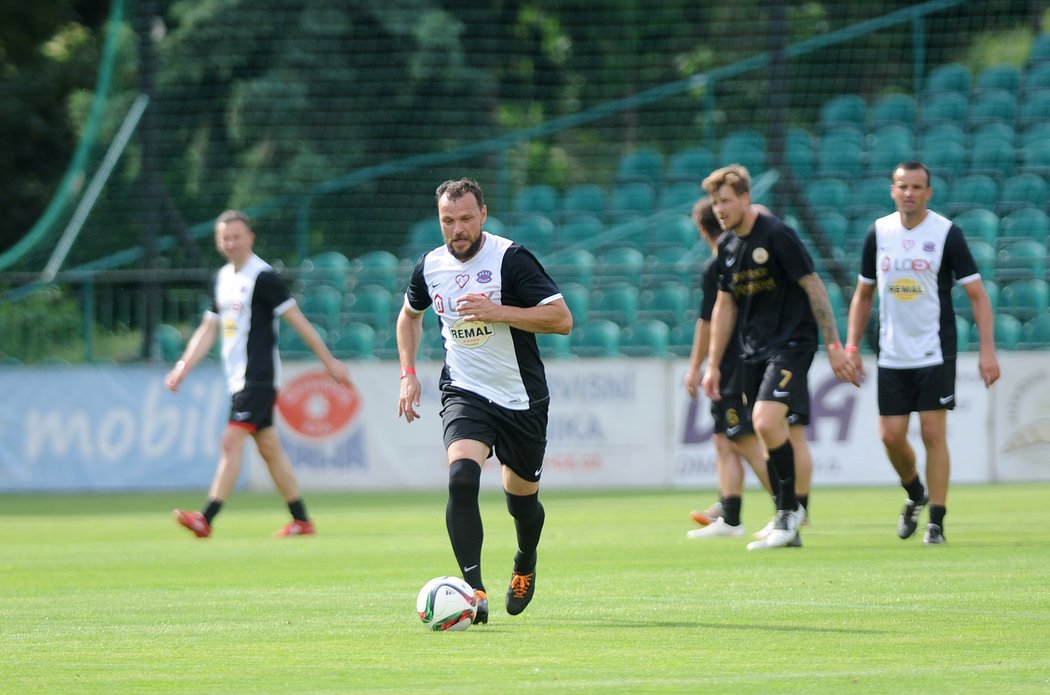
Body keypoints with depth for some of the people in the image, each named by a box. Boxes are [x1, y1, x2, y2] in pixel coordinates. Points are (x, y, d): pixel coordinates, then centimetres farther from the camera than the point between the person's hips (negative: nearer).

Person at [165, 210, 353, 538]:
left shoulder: (262, 277, -11)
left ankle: (206, 520, -20)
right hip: (239, 378, 9)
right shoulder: (223, 278, 15)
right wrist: (183, 367, 8)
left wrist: (329, 361, -8)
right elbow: (208, 329, 19)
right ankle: (302, 520, 17)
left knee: (232, 441, -15)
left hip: (258, 377, -9)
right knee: (269, 448, 11)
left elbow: (297, 320, -9)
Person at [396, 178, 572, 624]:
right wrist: (408, 374, 11)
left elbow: (561, 319, -19)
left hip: (522, 399, -2)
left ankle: (525, 564, 46)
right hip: (464, 394, 2)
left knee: (521, 500, 12)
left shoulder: (511, 258, -14)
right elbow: (409, 314, 22)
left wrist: (497, 311, -27)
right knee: (462, 477, -25)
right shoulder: (431, 267, 0)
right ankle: (474, 588, -26)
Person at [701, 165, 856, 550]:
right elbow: (725, 305, 20)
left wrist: (834, 346, -13)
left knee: (766, 421, -23)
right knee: (769, 433, 7)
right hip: (753, 351, 8)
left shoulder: (777, 235, -12)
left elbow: (814, 287, -11)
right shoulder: (727, 247, 10)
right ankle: (787, 527, 13)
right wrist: (713, 364, 19)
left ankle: (790, 509, -8)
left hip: (791, 342, -8)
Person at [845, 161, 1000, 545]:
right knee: (891, 436, 2)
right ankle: (915, 496, 31)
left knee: (933, 434, -7)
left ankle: (936, 523, -1)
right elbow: (863, 293, 15)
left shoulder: (946, 233, -7)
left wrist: (987, 350, -14)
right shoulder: (878, 232, 5)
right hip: (892, 355, 4)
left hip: (935, 352, -4)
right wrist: (852, 346, 8)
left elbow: (977, 294, -7)